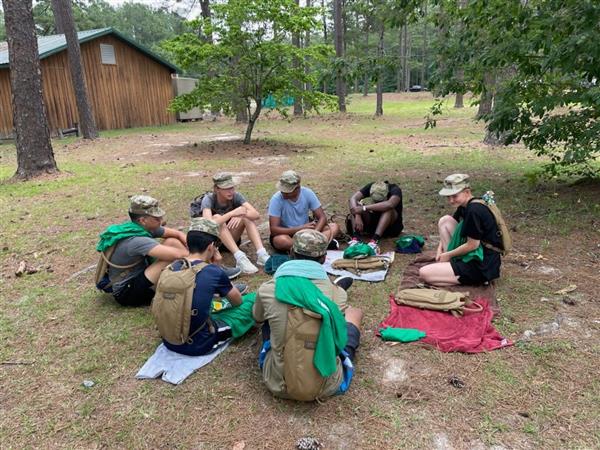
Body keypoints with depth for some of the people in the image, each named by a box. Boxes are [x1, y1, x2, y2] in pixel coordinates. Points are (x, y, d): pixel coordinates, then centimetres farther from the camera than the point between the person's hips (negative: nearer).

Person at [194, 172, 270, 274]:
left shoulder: (236, 196, -11)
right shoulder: (208, 200, -20)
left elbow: (256, 214, -23)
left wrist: (240, 215, -42)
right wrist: (232, 213, -42)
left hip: (231, 239, 3)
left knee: (247, 216, -21)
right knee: (217, 217, -32)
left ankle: (261, 254, -34)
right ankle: (240, 258, -41)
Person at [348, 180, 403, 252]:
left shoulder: (395, 190, -22)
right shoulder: (370, 187, -13)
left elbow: (389, 204, -44)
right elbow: (353, 198, -23)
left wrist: (364, 208, -44)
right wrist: (357, 216, -40)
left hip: (391, 226, -3)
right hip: (371, 225, 3)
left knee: (388, 209, -34)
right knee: (355, 205, -20)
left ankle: (375, 239, -43)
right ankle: (356, 236, -36)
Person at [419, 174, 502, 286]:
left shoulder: (474, 211, -23)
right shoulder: (464, 206, 6)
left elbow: (472, 245, -19)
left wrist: (448, 254, -6)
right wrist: (440, 250, 6)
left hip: (481, 267, -10)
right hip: (474, 255, 10)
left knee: (424, 273, -14)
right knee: (445, 221, 8)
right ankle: (446, 262, 6)